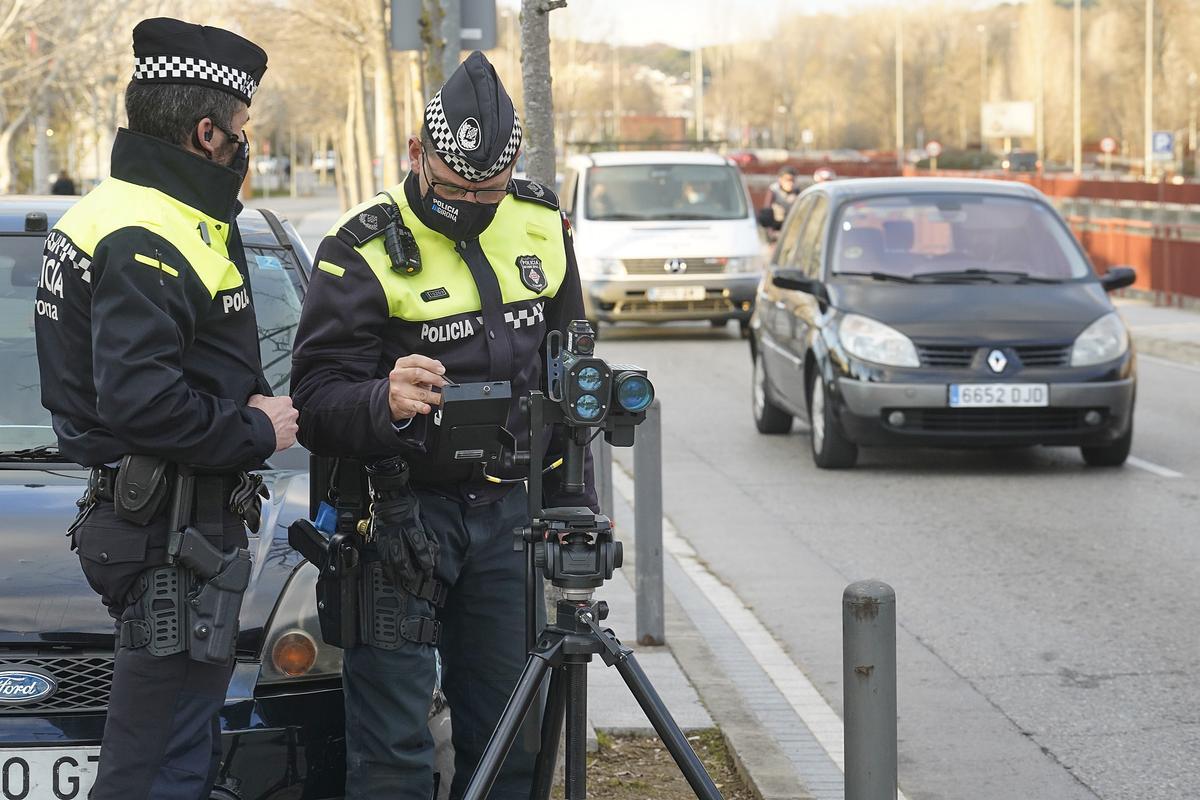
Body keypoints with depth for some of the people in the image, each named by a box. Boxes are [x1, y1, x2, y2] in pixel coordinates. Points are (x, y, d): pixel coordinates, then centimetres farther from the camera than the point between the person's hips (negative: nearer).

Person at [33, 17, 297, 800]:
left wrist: (246, 408, 5)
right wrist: (256, 430, -14)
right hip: (172, 530, -11)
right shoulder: (145, 240, -18)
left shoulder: (126, 213, 16)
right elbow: (139, 400, -27)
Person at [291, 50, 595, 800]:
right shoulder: (363, 250, -12)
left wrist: (575, 500, 15)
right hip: (400, 512, -5)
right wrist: (384, 401, -38)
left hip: (509, 507, 5)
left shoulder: (542, 225, 5)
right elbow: (315, 403, -17)